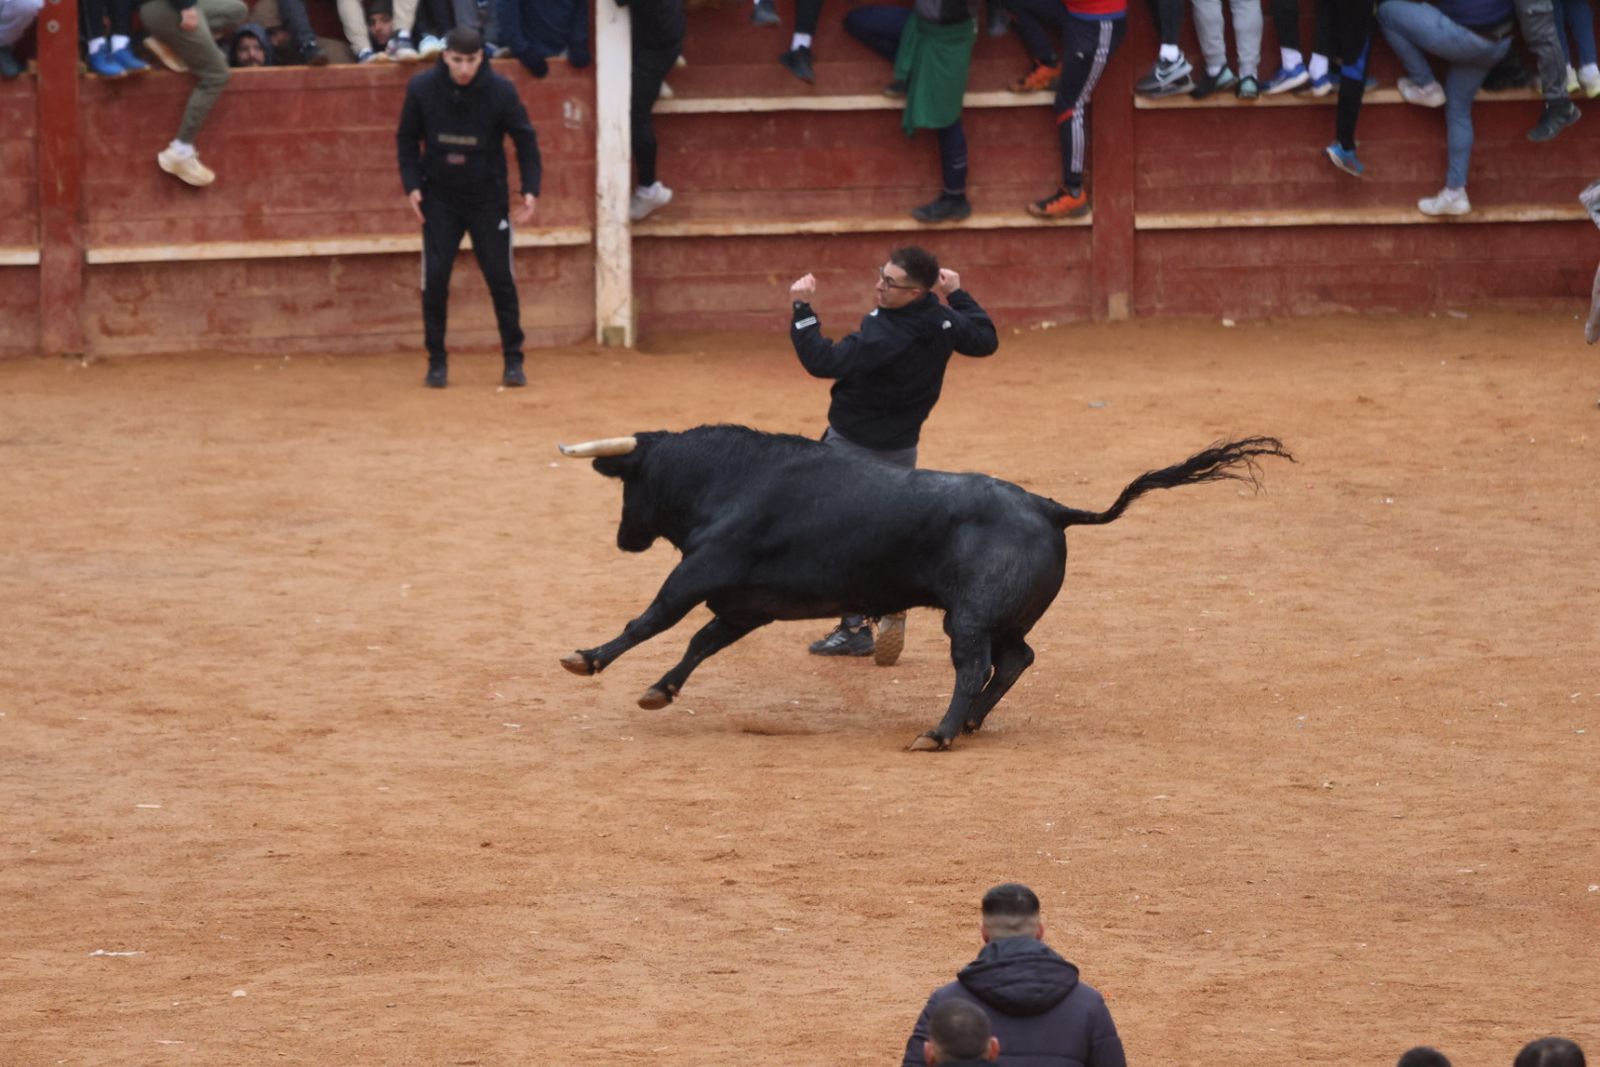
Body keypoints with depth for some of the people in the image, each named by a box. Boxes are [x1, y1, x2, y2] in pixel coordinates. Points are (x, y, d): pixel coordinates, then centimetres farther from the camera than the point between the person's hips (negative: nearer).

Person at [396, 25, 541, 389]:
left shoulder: (500, 91, -13)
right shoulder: (422, 88, -10)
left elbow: (525, 140, -3)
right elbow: (407, 139, 3)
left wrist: (531, 190, -11)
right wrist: (412, 185, -7)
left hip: (487, 197, -1)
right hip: (439, 198, 1)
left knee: (500, 278, -1)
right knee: (434, 278, -4)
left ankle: (513, 360, 9)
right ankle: (437, 361, 8)